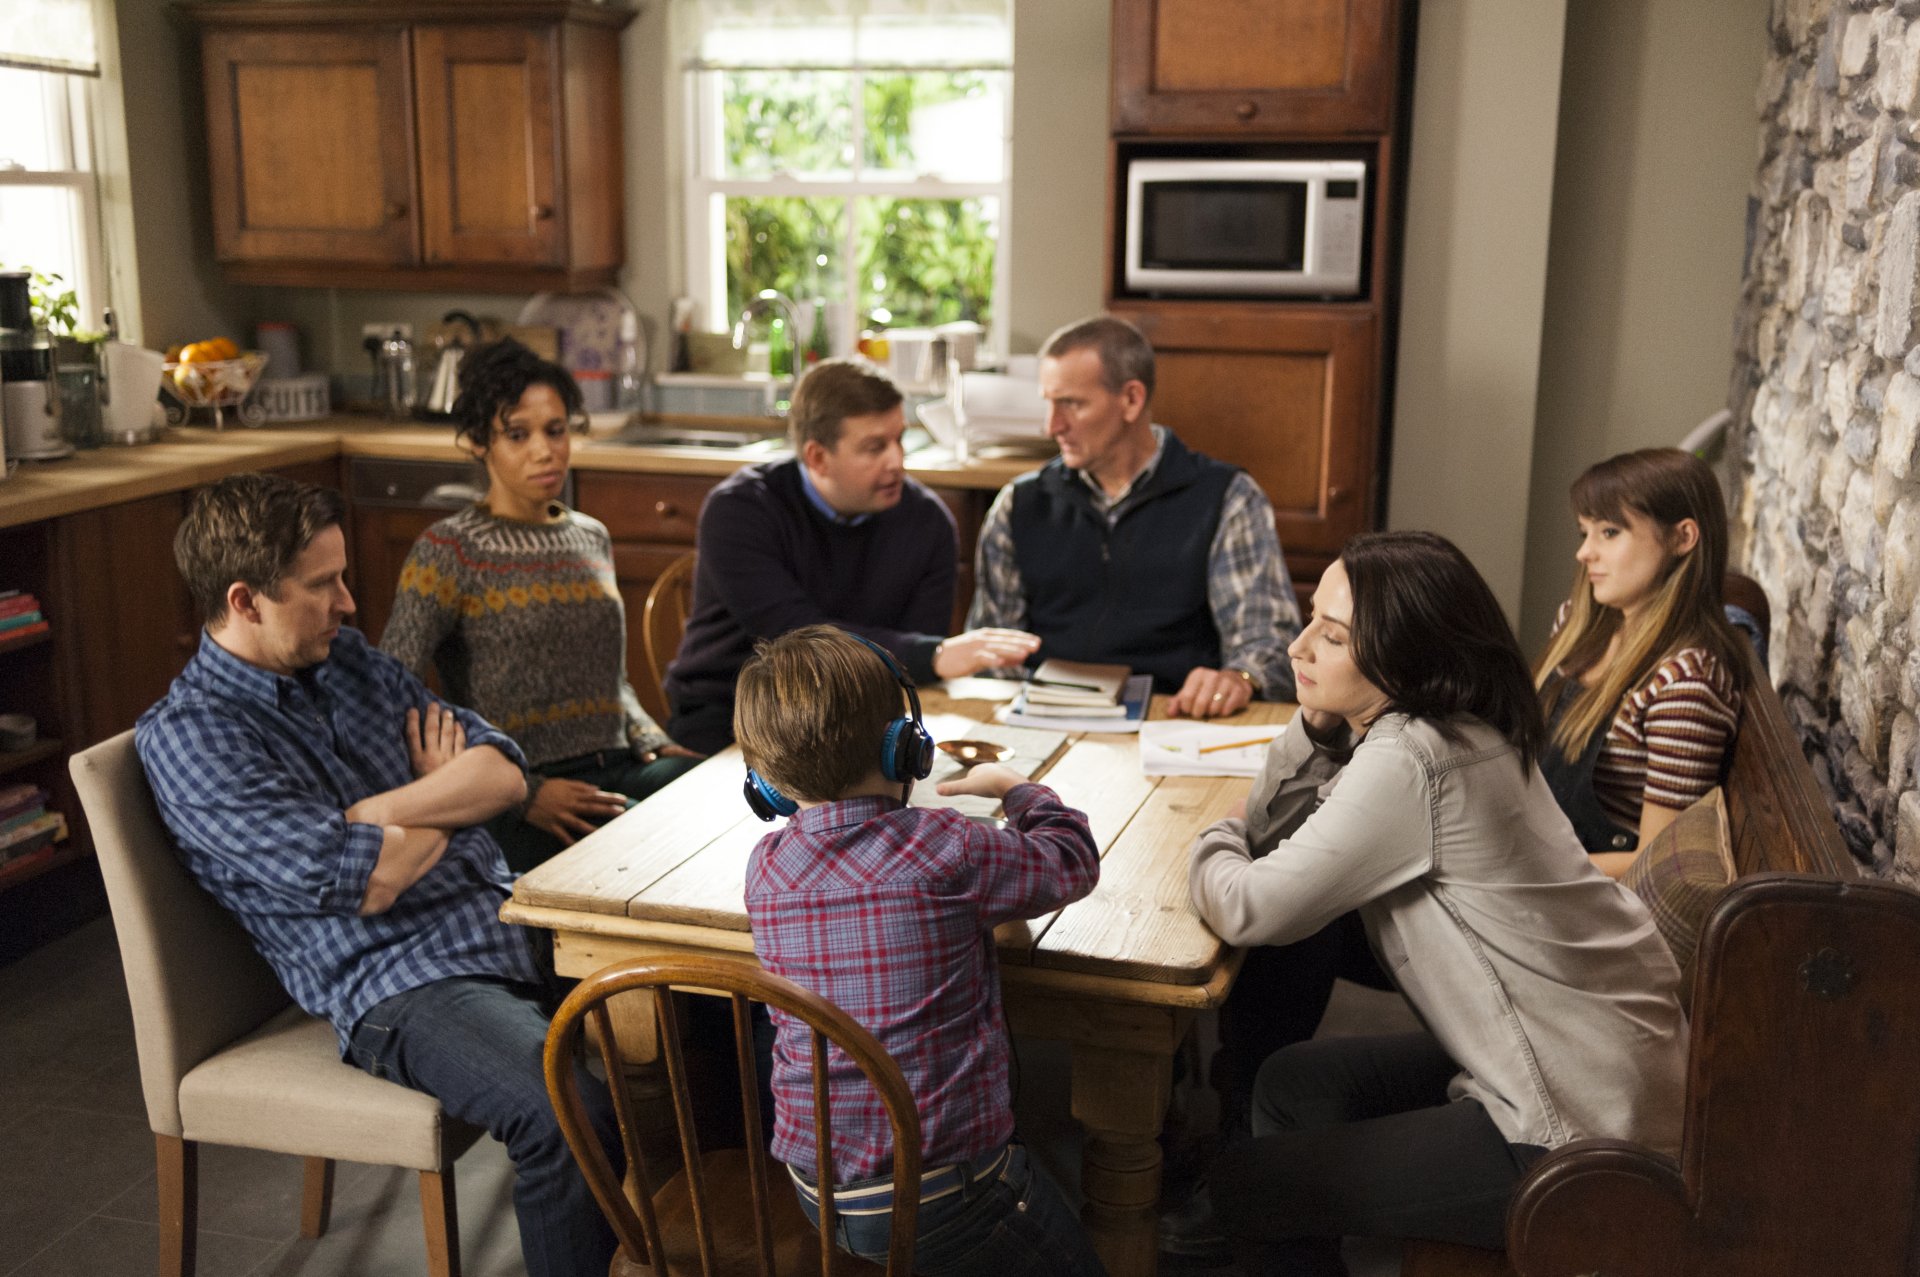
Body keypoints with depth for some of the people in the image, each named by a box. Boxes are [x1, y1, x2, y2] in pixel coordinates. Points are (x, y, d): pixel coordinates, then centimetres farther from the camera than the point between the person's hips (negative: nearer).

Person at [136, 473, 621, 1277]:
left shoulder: (347, 658, 14)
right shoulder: (187, 736, -8)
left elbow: (505, 773, 7)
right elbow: (360, 882, -17)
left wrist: (378, 811, -9)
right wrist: (450, 796, 1)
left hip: (505, 918, 8)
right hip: (398, 984, -8)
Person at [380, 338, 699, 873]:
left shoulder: (592, 538, 17)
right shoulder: (448, 552, -3)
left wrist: (653, 742, 9)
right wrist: (524, 794, -16)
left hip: (617, 770, 6)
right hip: (515, 803, -6)